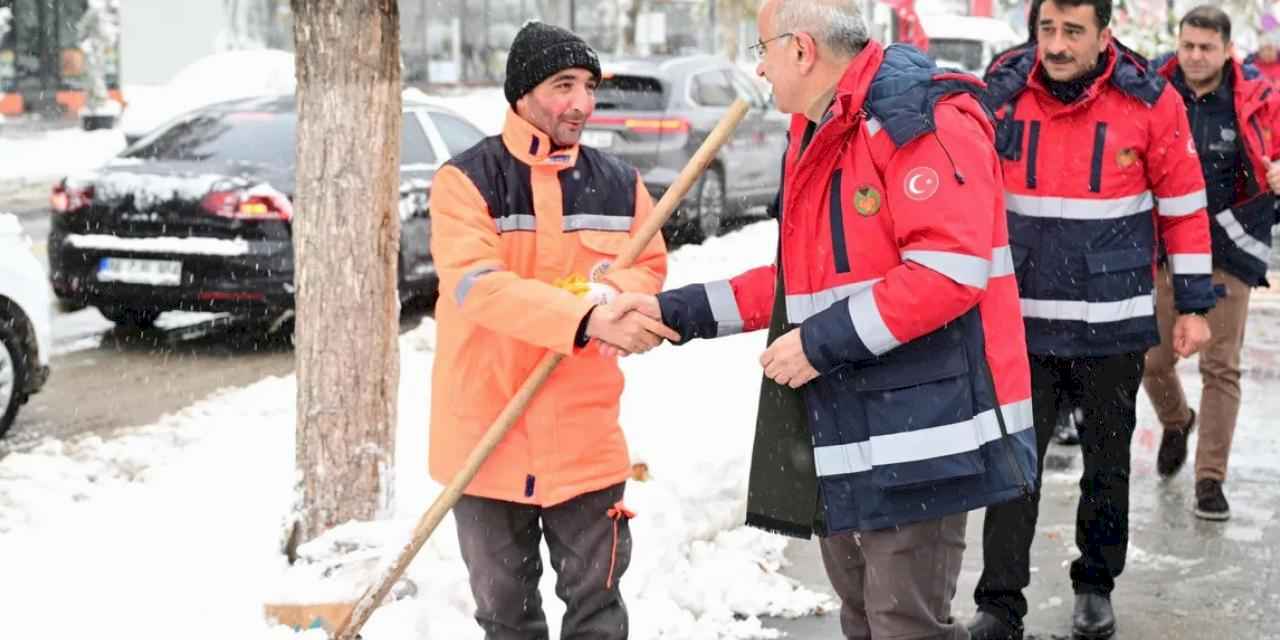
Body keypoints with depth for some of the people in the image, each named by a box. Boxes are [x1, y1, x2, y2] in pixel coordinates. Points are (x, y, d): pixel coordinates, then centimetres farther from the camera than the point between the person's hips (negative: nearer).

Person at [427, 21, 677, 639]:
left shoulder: (619, 183, 4)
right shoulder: (466, 179, -9)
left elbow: (650, 268, 12)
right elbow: (475, 285, -22)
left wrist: (613, 295, -14)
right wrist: (585, 318, -35)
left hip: (585, 435, 2)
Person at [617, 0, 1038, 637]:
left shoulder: (918, 119, -16)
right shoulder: (814, 139, 16)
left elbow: (948, 271, -25)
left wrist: (823, 342, -20)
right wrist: (679, 311, 15)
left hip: (916, 434, -10)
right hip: (843, 439, 10)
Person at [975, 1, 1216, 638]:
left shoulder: (1150, 100, -9)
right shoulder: (1002, 93, -5)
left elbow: (1184, 207, -1)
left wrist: (1193, 305, 0)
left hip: (1114, 323, 0)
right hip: (1022, 318, 1)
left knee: (1107, 461, 14)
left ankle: (1096, 586, 31)